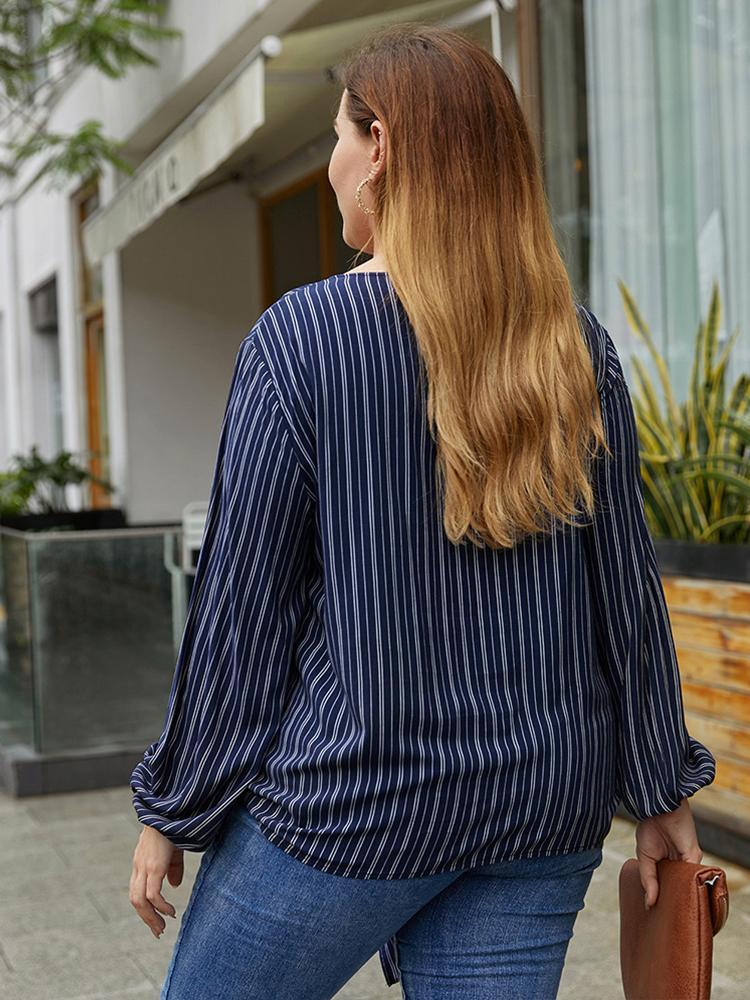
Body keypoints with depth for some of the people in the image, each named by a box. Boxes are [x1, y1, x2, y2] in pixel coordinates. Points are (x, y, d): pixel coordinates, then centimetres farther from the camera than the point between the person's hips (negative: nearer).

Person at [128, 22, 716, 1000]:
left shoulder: (301, 336, -12)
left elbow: (242, 605, -10)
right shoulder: (578, 343, 0)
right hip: (546, 811, 5)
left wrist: (172, 812, 2)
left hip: (352, 805, -4)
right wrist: (659, 791, 13)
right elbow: (628, 587, 3)